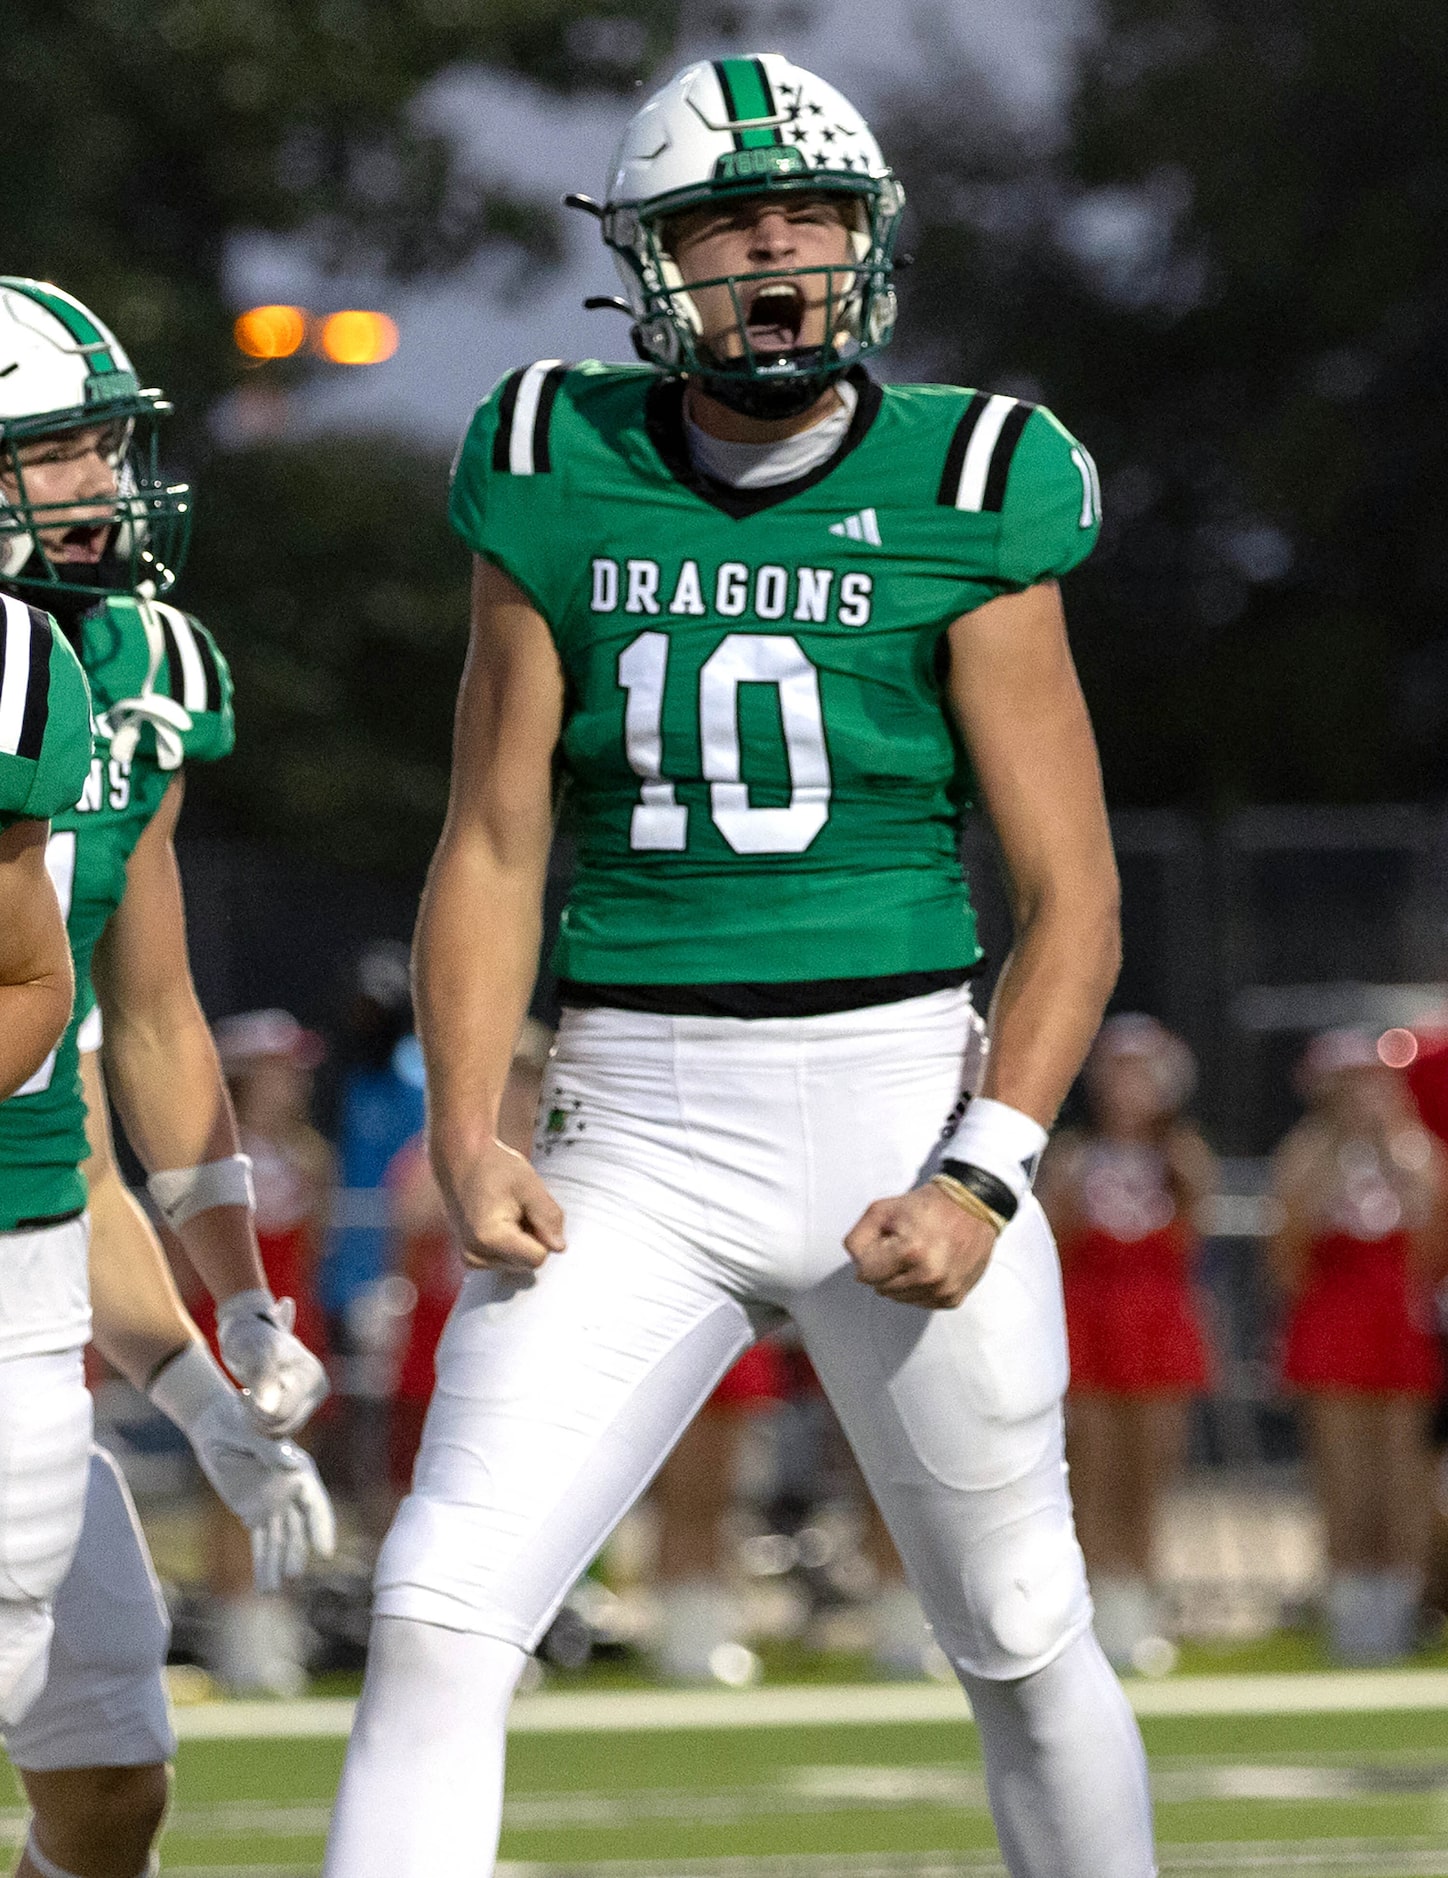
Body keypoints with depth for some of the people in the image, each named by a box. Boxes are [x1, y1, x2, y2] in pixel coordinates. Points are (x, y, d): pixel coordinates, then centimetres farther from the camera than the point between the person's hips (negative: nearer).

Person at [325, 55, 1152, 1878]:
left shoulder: (961, 498, -3)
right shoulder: (562, 482, 2)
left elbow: (1069, 889, -2)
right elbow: (491, 848, 7)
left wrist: (984, 1176, -13)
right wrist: (466, 1142, -6)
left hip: (898, 1094, -1)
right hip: (635, 1130, 1)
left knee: (1023, 1642, 10)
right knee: (438, 1620, -11)